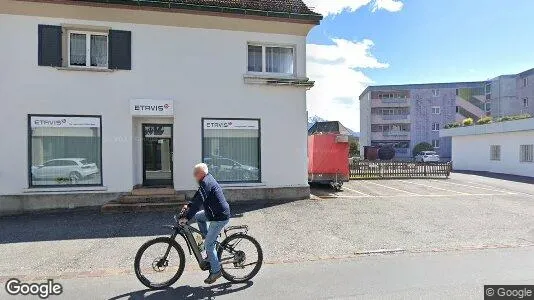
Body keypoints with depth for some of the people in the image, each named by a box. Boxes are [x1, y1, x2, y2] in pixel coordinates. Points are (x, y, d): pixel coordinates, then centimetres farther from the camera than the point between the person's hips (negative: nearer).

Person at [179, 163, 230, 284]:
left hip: (220, 217, -10)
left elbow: (198, 202, -25)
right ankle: (212, 241, 23)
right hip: (216, 213, 10)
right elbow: (198, 197, 23)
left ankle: (216, 271, 12)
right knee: (198, 216, 22)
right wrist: (188, 205, 14)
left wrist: (187, 217, -23)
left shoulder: (206, 183, -18)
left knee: (208, 244, -2)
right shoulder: (209, 180, 13)